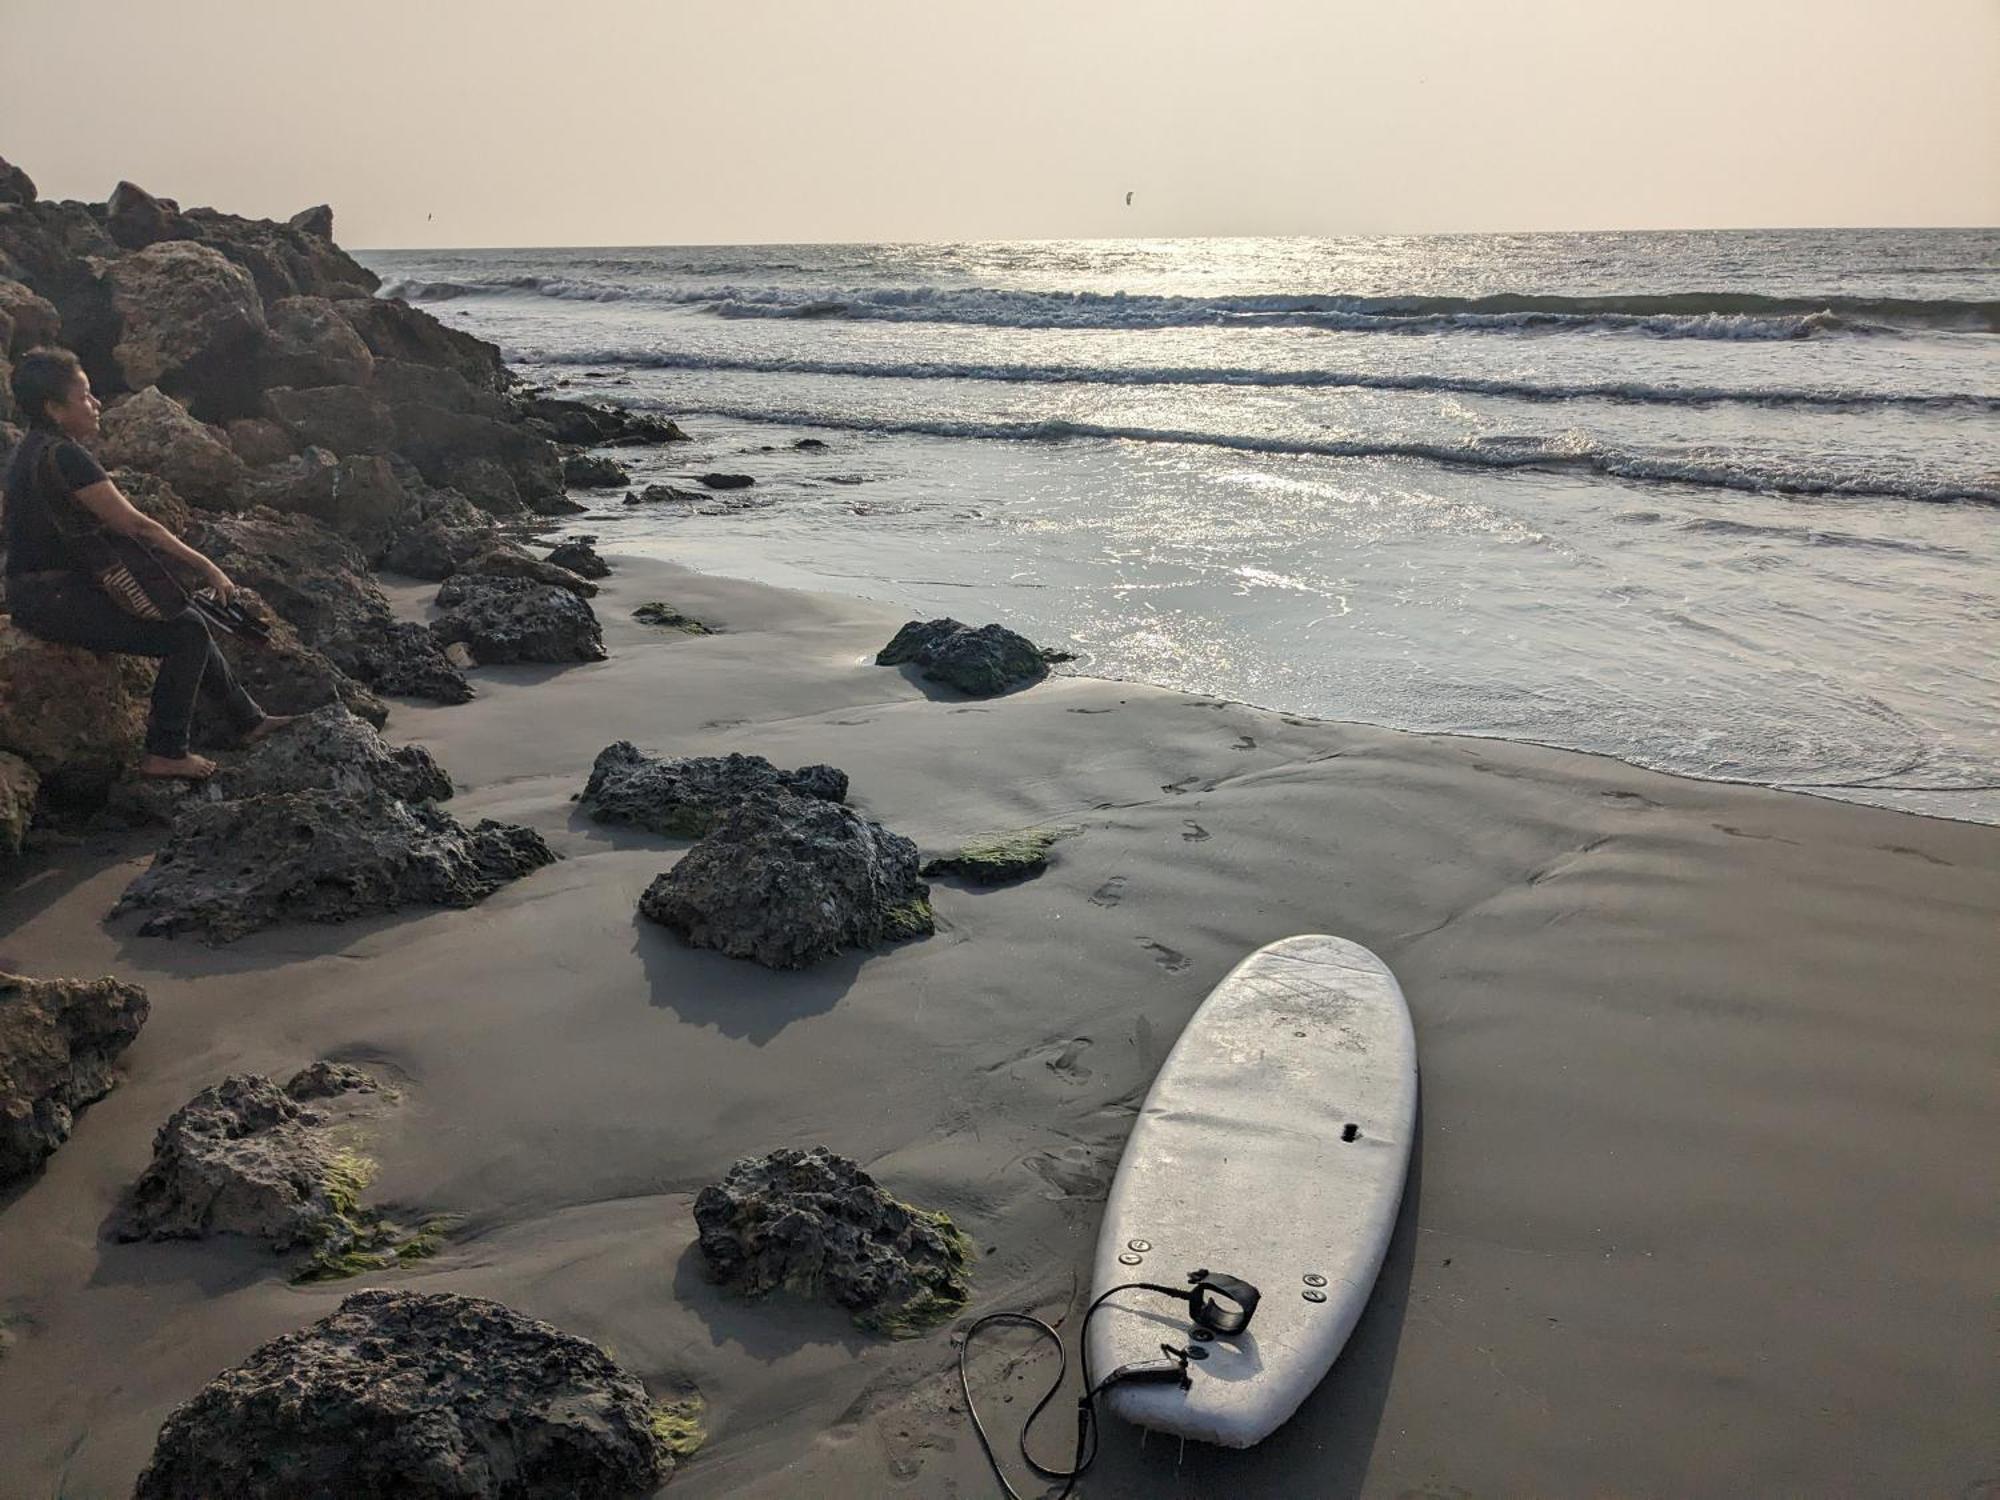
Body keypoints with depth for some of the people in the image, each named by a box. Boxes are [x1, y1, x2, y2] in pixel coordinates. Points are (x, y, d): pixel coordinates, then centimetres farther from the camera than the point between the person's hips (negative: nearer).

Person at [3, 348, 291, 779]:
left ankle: (247, 718, 22)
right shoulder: (64, 457, -21)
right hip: (54, 599, -11)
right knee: (186, 632, -10)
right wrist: (206, 567, -15)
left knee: (188, 618, 14)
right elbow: (136, 524, -22)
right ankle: (166, 753, -5)